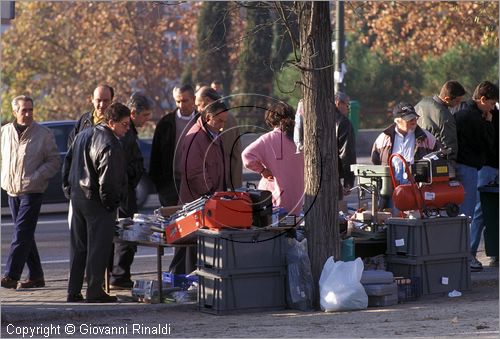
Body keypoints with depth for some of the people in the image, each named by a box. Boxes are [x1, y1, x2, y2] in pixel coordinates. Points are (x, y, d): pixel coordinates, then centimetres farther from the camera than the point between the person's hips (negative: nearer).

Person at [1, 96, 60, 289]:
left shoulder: (44, 134, -4)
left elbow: (54, 161, -3)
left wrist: (35, 177, -14)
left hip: (32, 192, -5)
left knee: (22, 234, -11)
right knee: (25, 235, 10)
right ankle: (36, 276, 18)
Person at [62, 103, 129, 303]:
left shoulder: (83, 136, 10)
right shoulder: (110, 146, -20)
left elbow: (67, 162, 16)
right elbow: (107, 180, -24)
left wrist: (69, 191, 19)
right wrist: (110, 202, -11)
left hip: (77, 198, 9)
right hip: (96, 203, -9)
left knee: (78, 247, 14)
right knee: (98, 247, -1)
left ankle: (73, 292, 17)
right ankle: (94, 292, 1)